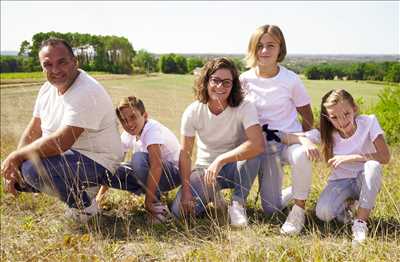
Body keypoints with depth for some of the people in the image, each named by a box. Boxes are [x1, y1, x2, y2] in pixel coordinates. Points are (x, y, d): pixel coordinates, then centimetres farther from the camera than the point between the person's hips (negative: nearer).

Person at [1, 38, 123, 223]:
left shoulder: (87, 93, -25)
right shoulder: (48, 88, 4)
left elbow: (61, 142, -31)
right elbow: (32, 133, 8)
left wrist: (15, 156, -20)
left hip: (96, 163, -9)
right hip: (66, 155, 9)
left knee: (33, 168, -29)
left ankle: (84, 207, -7)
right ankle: (74, 190, 17)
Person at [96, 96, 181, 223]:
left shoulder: (153, 129, -25)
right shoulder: (127, 134, -3)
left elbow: (156, 165, -36)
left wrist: (148, 201, -35)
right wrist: (100, 194, -6)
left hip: (174, 172, -7)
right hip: (152, 175, 7)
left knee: (139, 158, -34)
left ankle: (157, 206, -19)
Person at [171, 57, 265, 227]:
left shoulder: (244, 108, -20)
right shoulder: (192, 112, -13)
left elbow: (259, 144, -36)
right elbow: (185, 154, -11)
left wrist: (221, 160, -39)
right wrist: (186, 191, -18)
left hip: (236, 167, -1)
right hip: (205, 168, 2)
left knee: (252, 151, -35)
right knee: (180, 210, -20)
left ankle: (238, 203, -14)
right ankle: (211, 194, 13)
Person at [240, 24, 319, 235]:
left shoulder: (291, 79, -10)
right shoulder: (245, 79, -4)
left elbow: (307, 116, -1)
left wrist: (306, 140, -13)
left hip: (289, 139, -2)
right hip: (263, 145, 3)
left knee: (302, 156, -42)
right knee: (270, 209, 0)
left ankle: (299, 209, -16)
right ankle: (298, 190, 35)